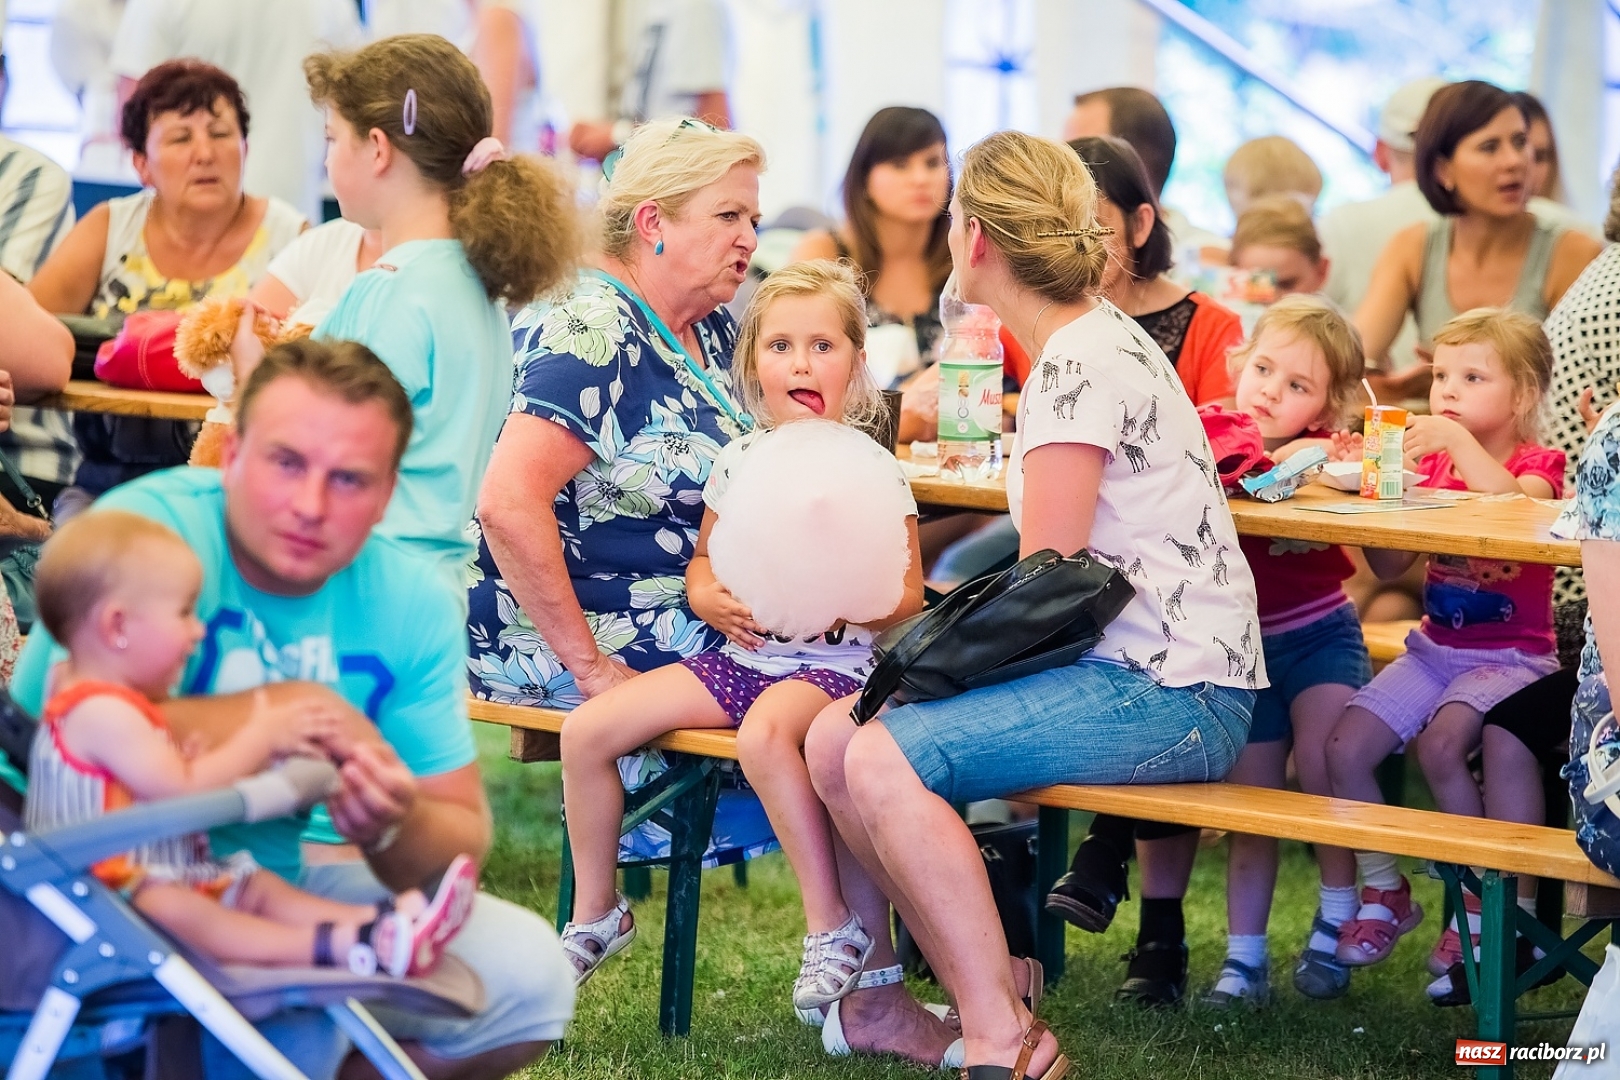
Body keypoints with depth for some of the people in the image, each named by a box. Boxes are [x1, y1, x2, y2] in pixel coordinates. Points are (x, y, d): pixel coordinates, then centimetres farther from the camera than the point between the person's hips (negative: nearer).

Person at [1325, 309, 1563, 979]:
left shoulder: (1536, 465, -3)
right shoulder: (1433, 465, 12)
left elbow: (1512, 501, -30)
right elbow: (1389, 567, 6)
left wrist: (1457, 441, -29)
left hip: (1510, 655, -6)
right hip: (1435, 648, 6)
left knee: (1440, 742, -31)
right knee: (1344, 746, -12)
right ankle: (1384, 892, 7)